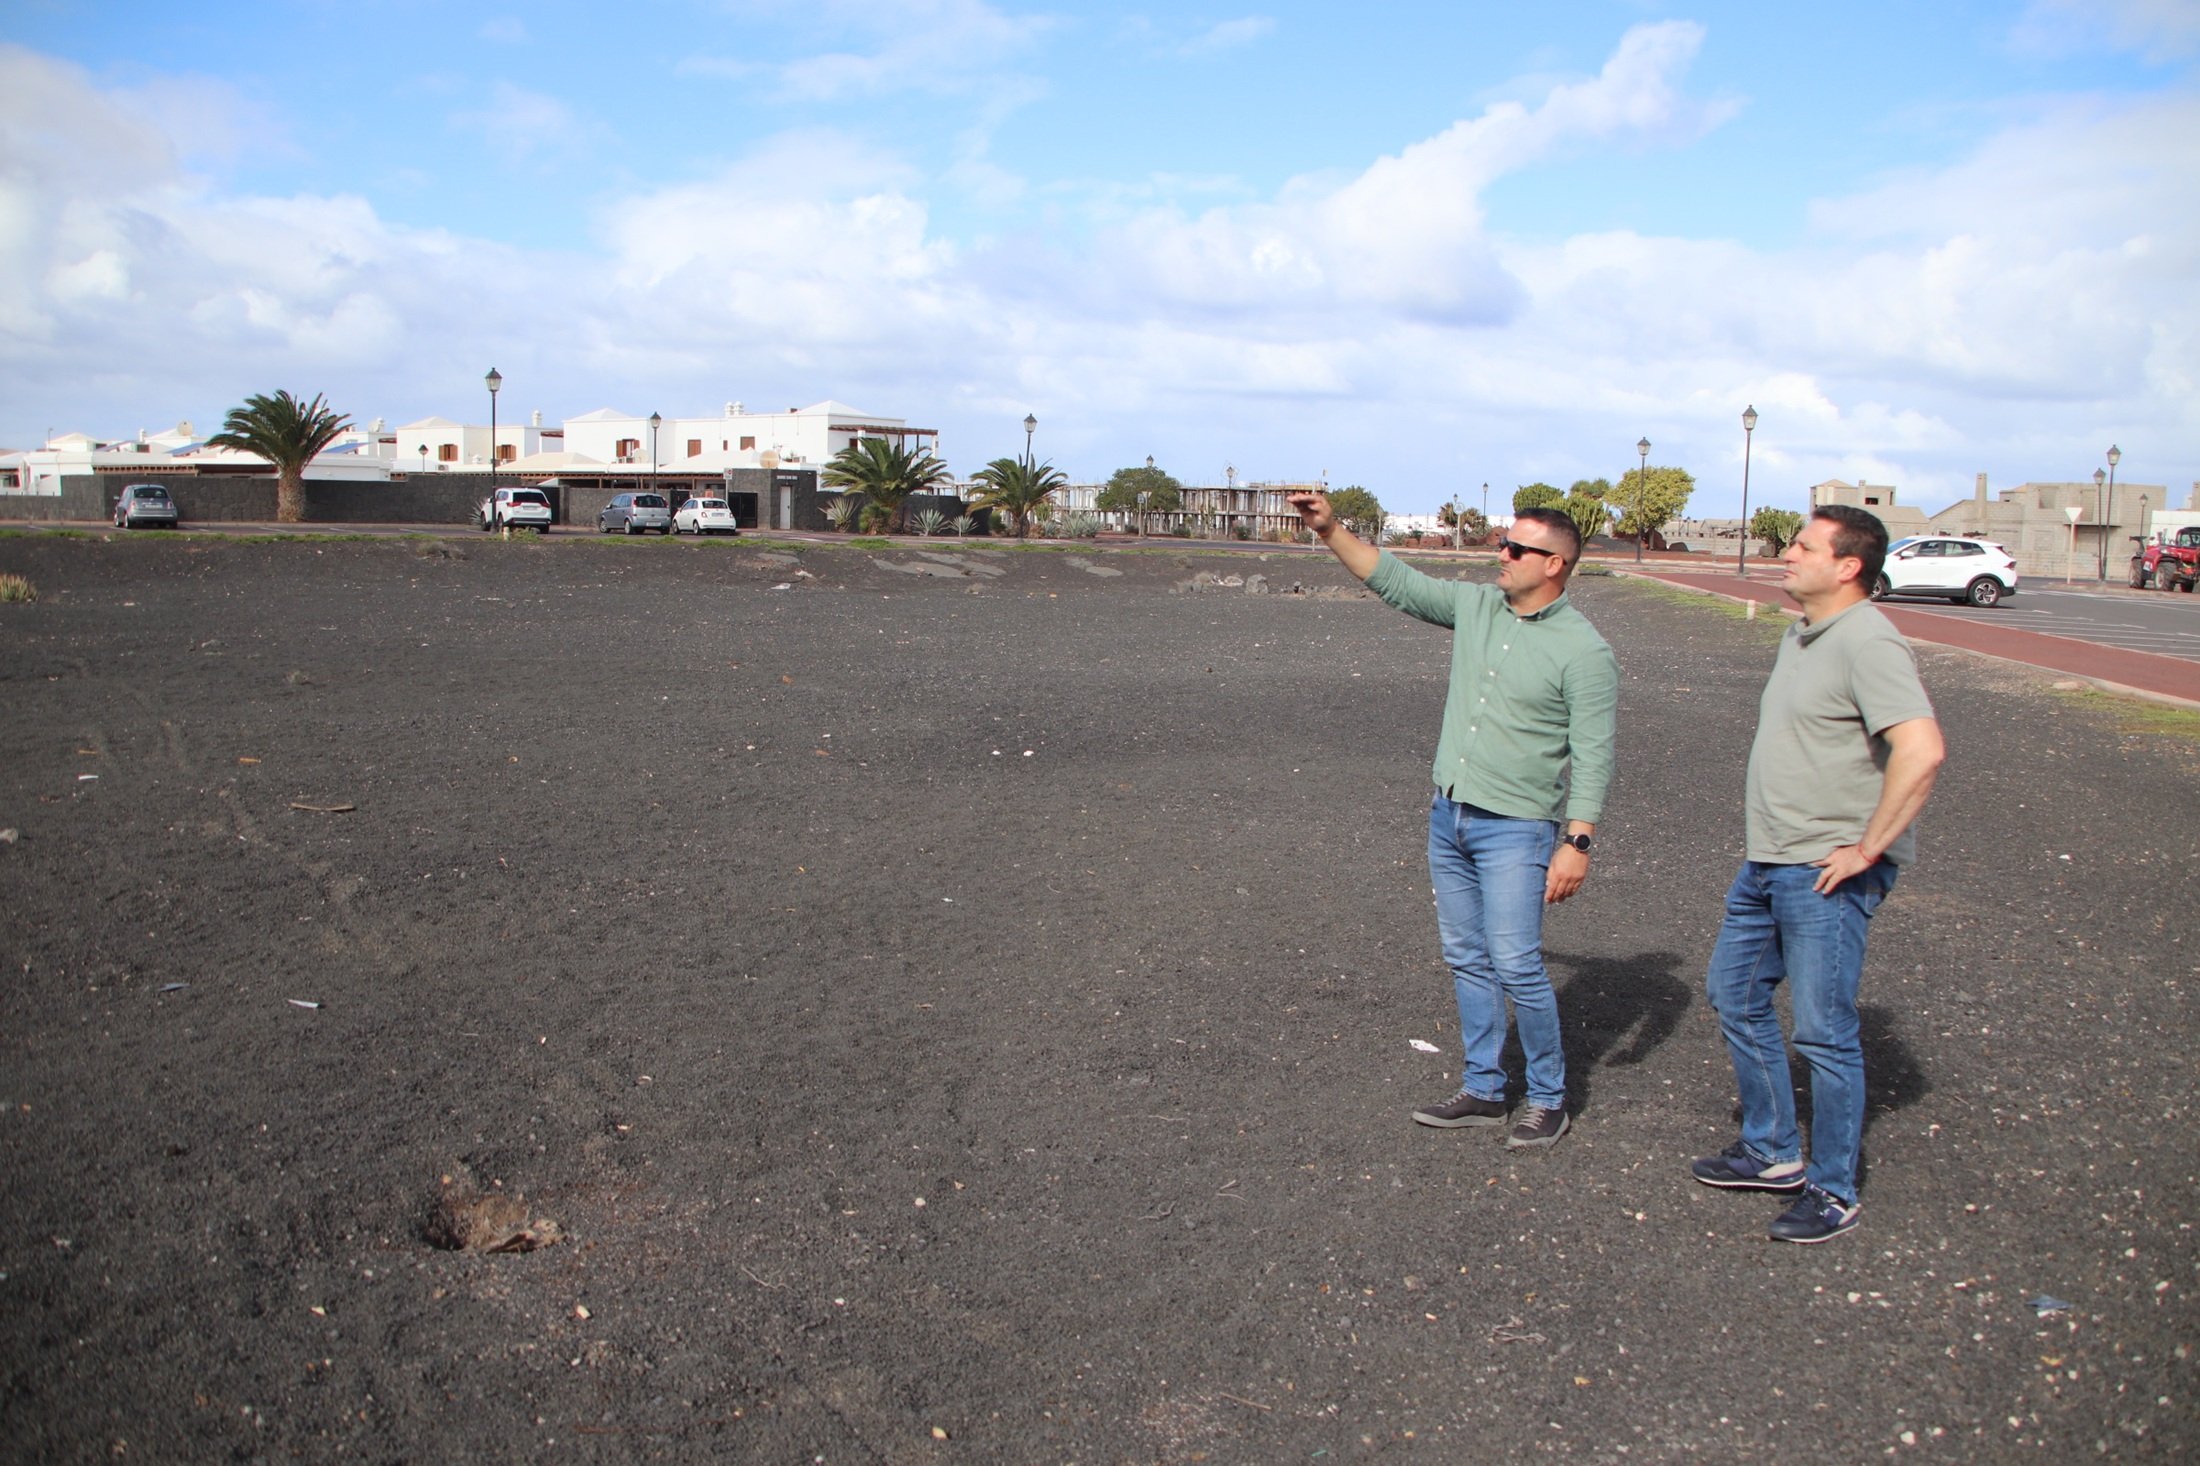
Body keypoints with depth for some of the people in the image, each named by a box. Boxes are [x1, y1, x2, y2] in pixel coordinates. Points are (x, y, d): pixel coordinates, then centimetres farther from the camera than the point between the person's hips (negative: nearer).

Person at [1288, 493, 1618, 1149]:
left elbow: (1593, 755, -13)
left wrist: (1577, 842, -18)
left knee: (1516, 966, -7)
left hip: (1515, 829, -7)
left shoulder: (1583, 650, -11)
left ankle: (1548, 1098, 11)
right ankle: (1483, 1090, 23)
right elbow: (1396, 582, 10)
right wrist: (1331, 530, 0)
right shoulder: (1475, 606, 6)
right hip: (1448, 816, 7)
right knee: (1466, 960, 12)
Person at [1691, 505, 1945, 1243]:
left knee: (1823, 1031, -2)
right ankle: (1772, 1152, 32)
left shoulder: (1867, 643, -19)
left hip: (1825, 875, -10)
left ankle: (1834, 1191, 13)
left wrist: (1868, 848, -24)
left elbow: (1922, 750, -30)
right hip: (1765, 863, 10)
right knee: (1735, 994, 18)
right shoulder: (1801, 636, 13)